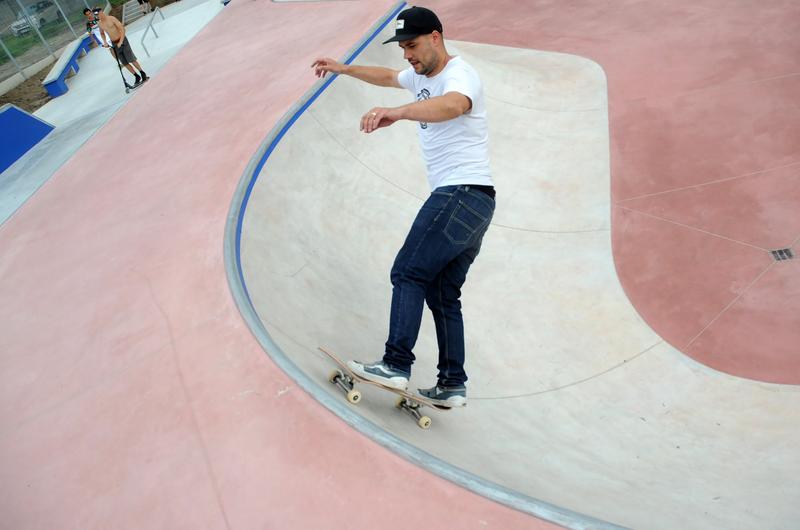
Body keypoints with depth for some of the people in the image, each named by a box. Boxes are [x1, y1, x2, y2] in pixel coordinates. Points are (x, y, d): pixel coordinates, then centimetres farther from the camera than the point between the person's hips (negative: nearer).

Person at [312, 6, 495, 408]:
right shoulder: (422, 77, 21)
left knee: (409, 273, -14)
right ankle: (453, 385, 10)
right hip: (472, 203, 10)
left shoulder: (459, 73, -8)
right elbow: (388, 77, 42)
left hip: (462, 192, -10)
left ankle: (395, 366, -13)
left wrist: (395, 113, -48)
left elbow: (453, 105, -33)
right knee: (443, 294, 7)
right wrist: (343, 68, 42)